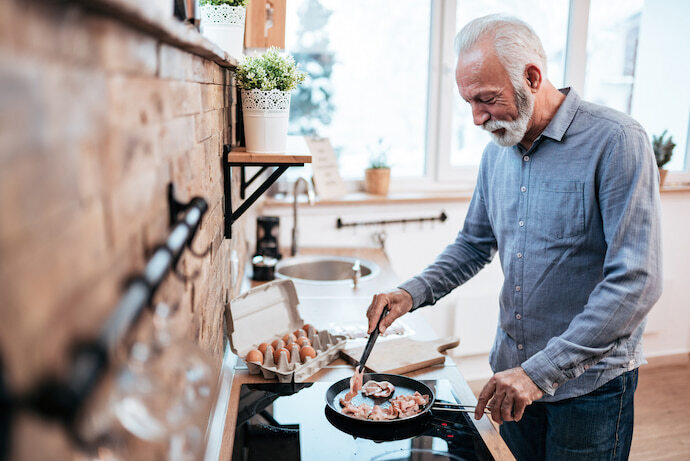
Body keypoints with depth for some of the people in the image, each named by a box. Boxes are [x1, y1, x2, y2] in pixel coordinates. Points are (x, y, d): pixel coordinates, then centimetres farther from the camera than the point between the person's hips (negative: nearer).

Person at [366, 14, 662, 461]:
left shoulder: (616, 141, -19)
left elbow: (636, 282, -24)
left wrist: (542, 370, -26)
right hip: (512, 373, 6)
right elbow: (474, 244, 13)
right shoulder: (497, 152, 3)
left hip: (589, 383, -5)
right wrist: (413, 293, -4)